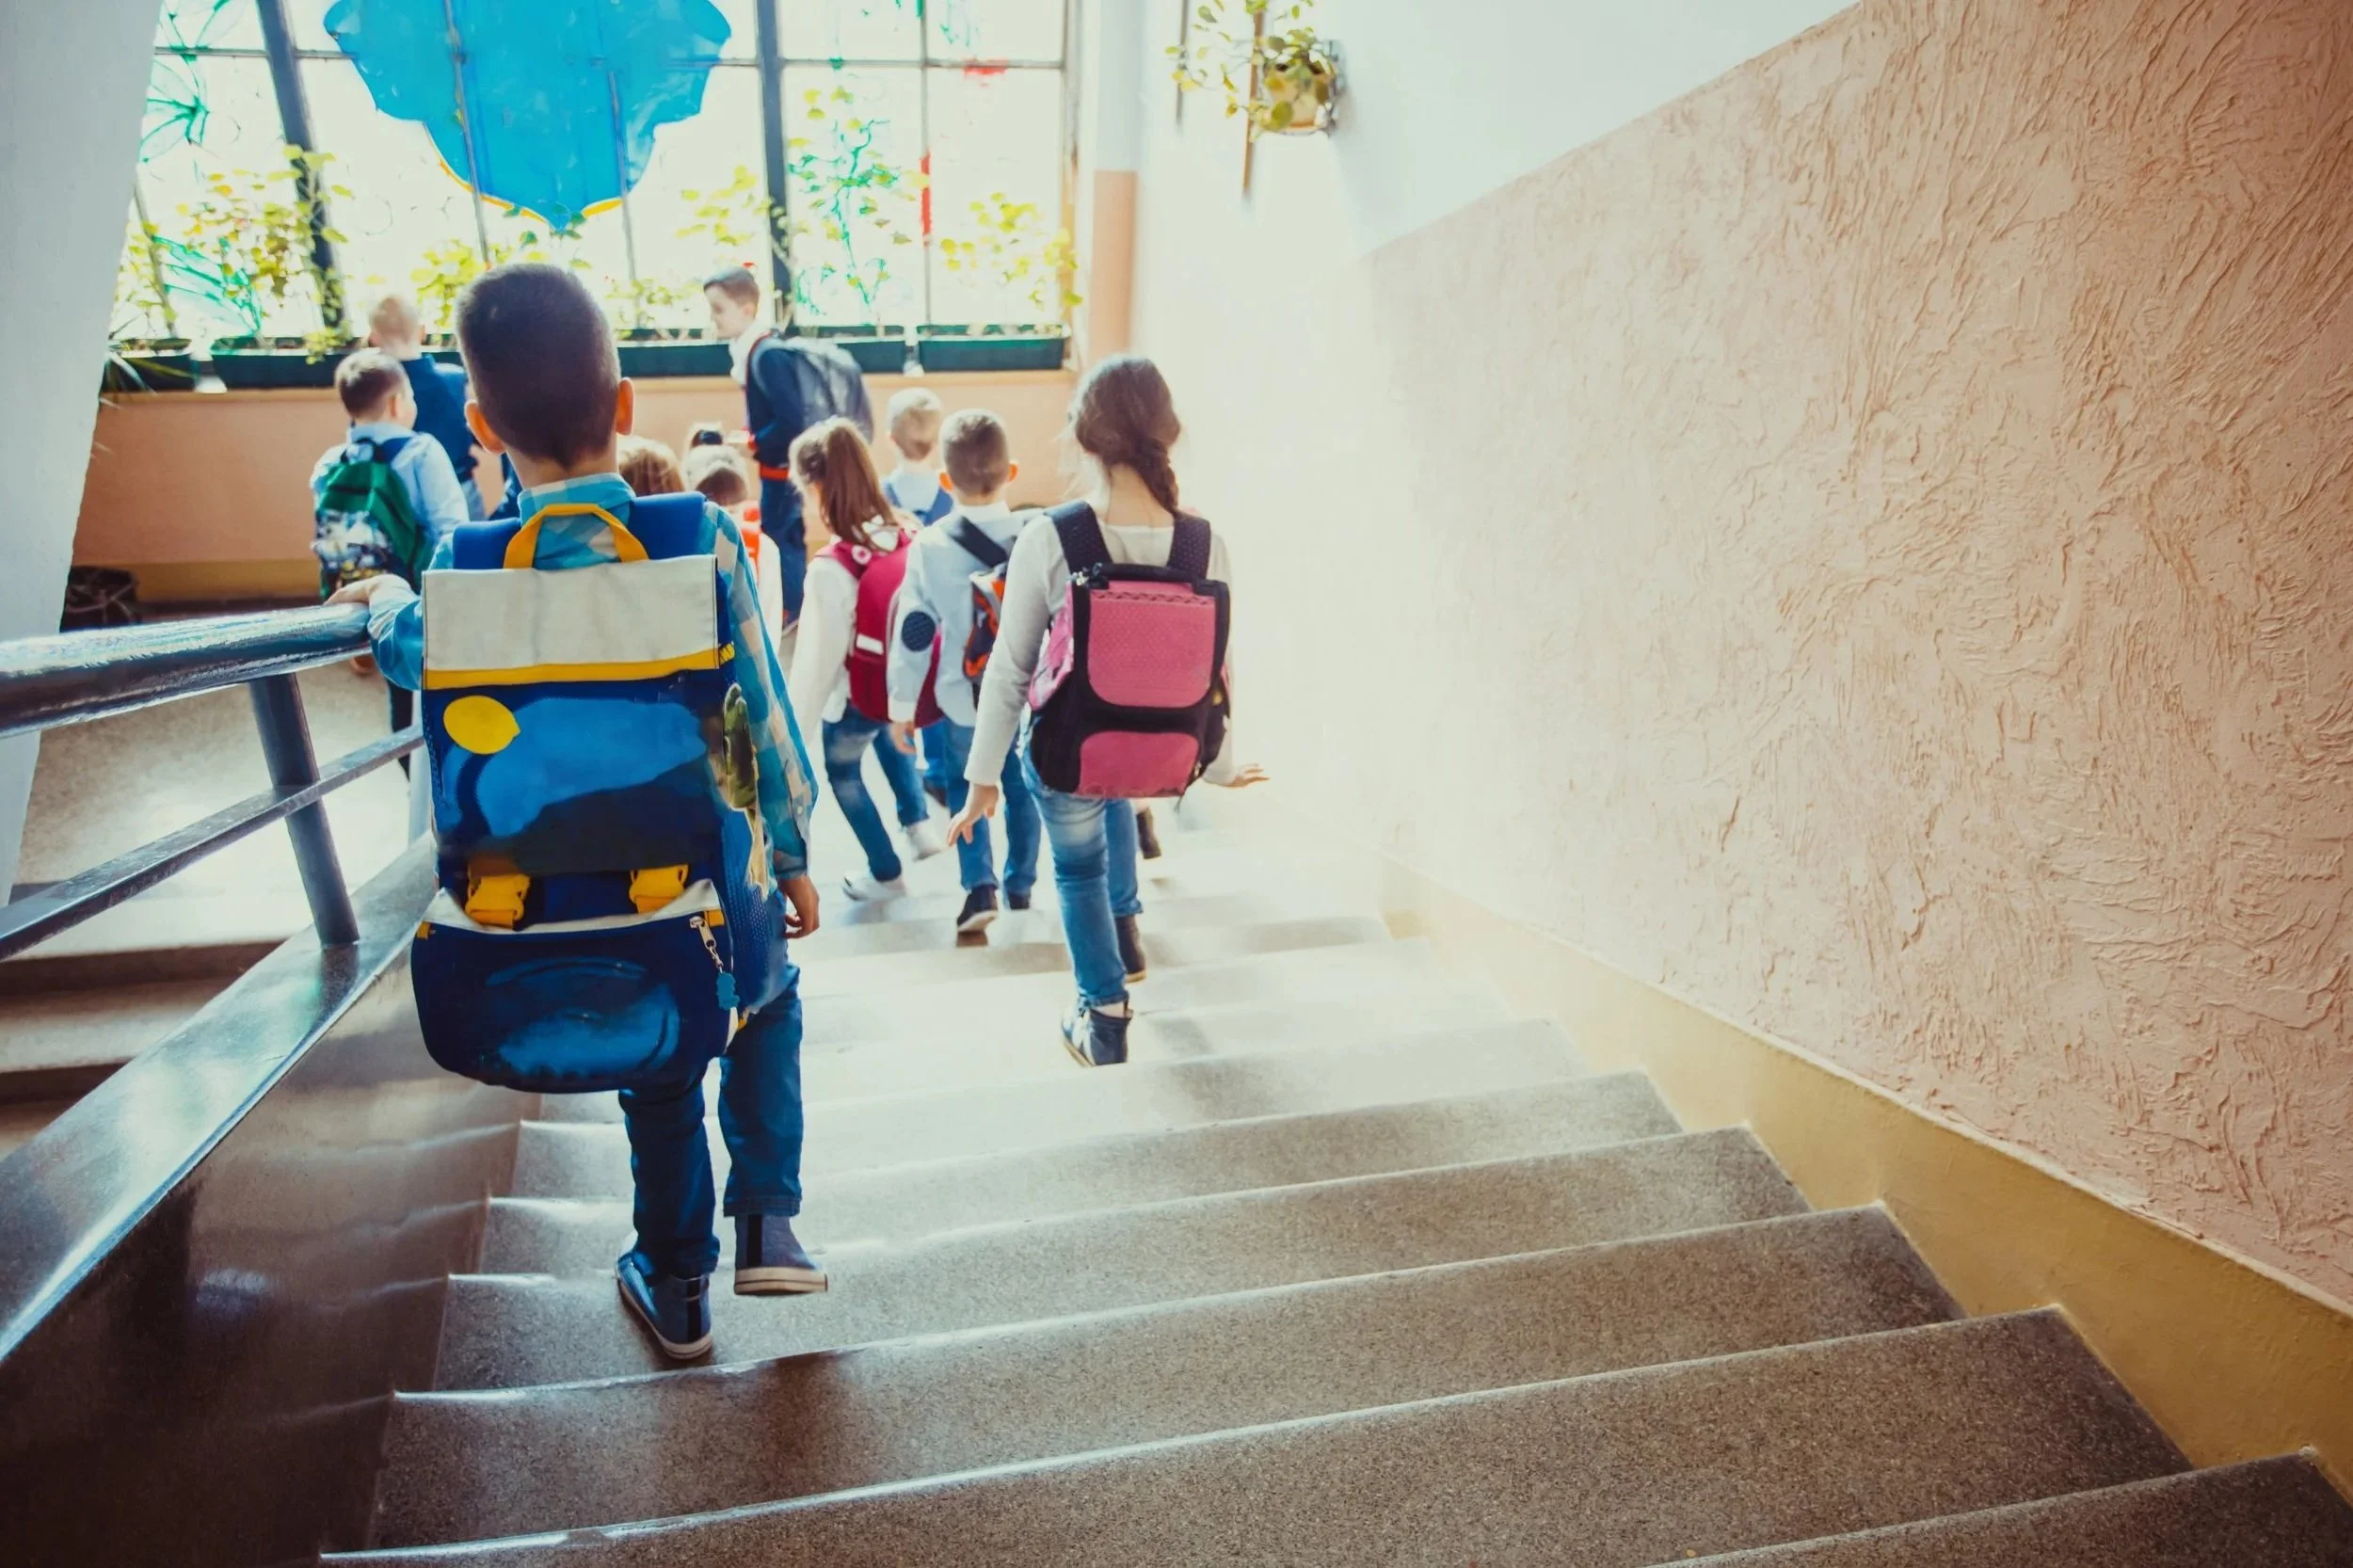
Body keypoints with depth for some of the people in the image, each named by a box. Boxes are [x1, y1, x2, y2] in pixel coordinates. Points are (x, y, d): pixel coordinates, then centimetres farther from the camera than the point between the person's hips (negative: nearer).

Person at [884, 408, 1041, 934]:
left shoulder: (929, 546, -11)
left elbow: (913, 632, -8)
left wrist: (902, 704, 2)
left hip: (963, 697, -1)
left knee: (965, 788, 16)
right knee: (1021, 787, 19)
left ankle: (979, 886, 3)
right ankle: (1020, 886, 29)